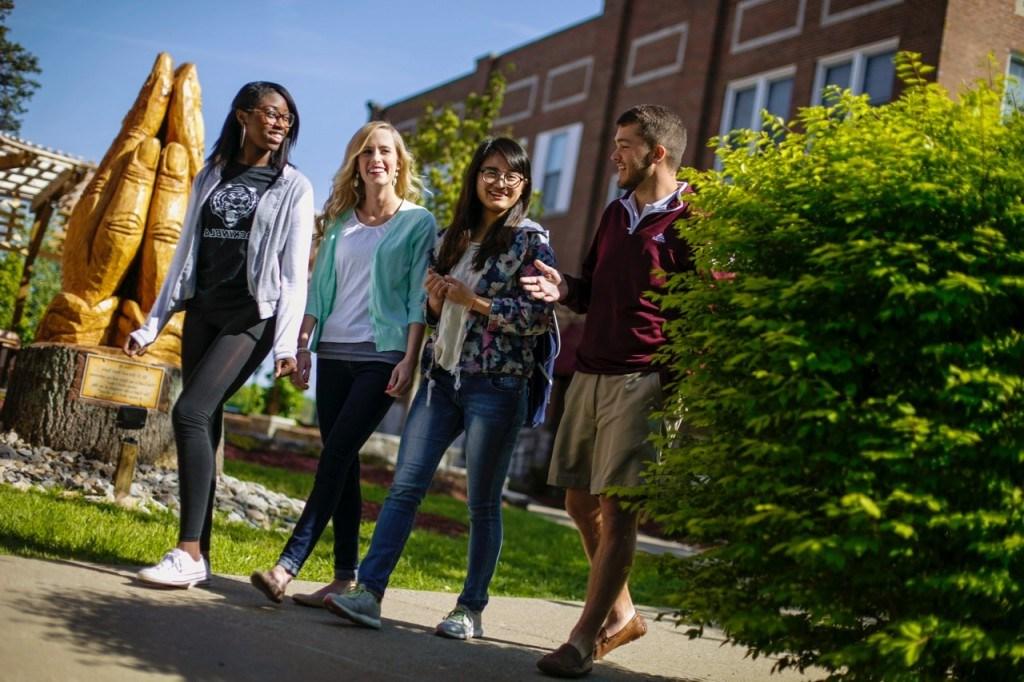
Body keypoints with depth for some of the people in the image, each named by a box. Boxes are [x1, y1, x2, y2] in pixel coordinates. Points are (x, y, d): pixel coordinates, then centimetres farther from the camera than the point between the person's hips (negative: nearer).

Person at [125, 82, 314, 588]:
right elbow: (185, 254, 17)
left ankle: (190, 552, -19)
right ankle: (197, 553, 5)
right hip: (203, 312, 5)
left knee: (191, 413, -20)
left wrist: (287, 343, -14)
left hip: (252, 316, -5)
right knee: (203, 424, 1)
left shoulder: (293, 189, 2)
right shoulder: (210, 178, 14)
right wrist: (151, 325, 14)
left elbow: (294, 273, -4)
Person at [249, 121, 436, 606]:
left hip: (382, 356, -5)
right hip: (334, 352, 5)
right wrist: (302, 346, 7)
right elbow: (319, 287, 15)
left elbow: (419, 296, -4)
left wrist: (409, 358, -12)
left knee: (335, 457, -13)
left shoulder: (418, 222, 2)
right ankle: (346, 575, 8)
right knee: (341, 463, 4)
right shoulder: (340, 221, 15)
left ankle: (288, 566, -17)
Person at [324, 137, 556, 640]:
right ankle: (368, 592, -4)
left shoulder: (531, 240, -2)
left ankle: (471, 610, 12)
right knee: (404, 486, -3)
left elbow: (540, 316, -11)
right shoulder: (455, 237, 16)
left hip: (495, 385, -5)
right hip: (442, 376, 6)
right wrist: (435, 297, -1)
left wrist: (474, 300, -12)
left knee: (482, 503, 2)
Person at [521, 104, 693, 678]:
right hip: (590, 374, 8)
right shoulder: (616, 214, 17)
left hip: (643, 381, -8)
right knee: (582, 502, 10)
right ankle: (620, 614, 26)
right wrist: (565, 289, 3)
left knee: (617, 510, -7)